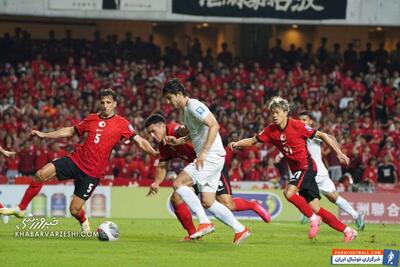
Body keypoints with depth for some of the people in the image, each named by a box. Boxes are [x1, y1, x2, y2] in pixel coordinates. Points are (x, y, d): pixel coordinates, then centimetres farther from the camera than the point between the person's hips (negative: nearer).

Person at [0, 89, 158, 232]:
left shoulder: (122, 124, -3)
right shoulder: (92, 119, 9)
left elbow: (139, 141, -6)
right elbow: (71, 131, 19)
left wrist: (155, 153, -22)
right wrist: (44, 135, 18)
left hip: (92, 172, -4)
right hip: (76, 160, 4)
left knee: (74, 210, -5)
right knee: (40, 175, -14)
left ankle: (84, 223, 32)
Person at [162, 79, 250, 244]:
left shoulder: (194, 106, -12)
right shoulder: (184, 111, 18)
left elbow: (214, 126, -22)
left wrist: (203, 152, -26)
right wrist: (178, 141, 16)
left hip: (212, 156, -10)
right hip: (205, 158, 10)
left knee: (179, 183, -15)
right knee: (207, 202, 7)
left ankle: (204, 222, -16)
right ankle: (240, 230, 10)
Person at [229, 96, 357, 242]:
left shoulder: (297, 125, -14)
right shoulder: (271, 130, 2)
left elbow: (321, 135, -8)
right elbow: (252, 141, 7)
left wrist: (339, 153, -10)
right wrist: (236, 144, -12)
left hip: (306, 166, -6)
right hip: (296, 169, 6)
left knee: (289, 193, -26)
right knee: (315, 208, 3)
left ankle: (313, 219, -6)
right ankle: (348, 231, 12)